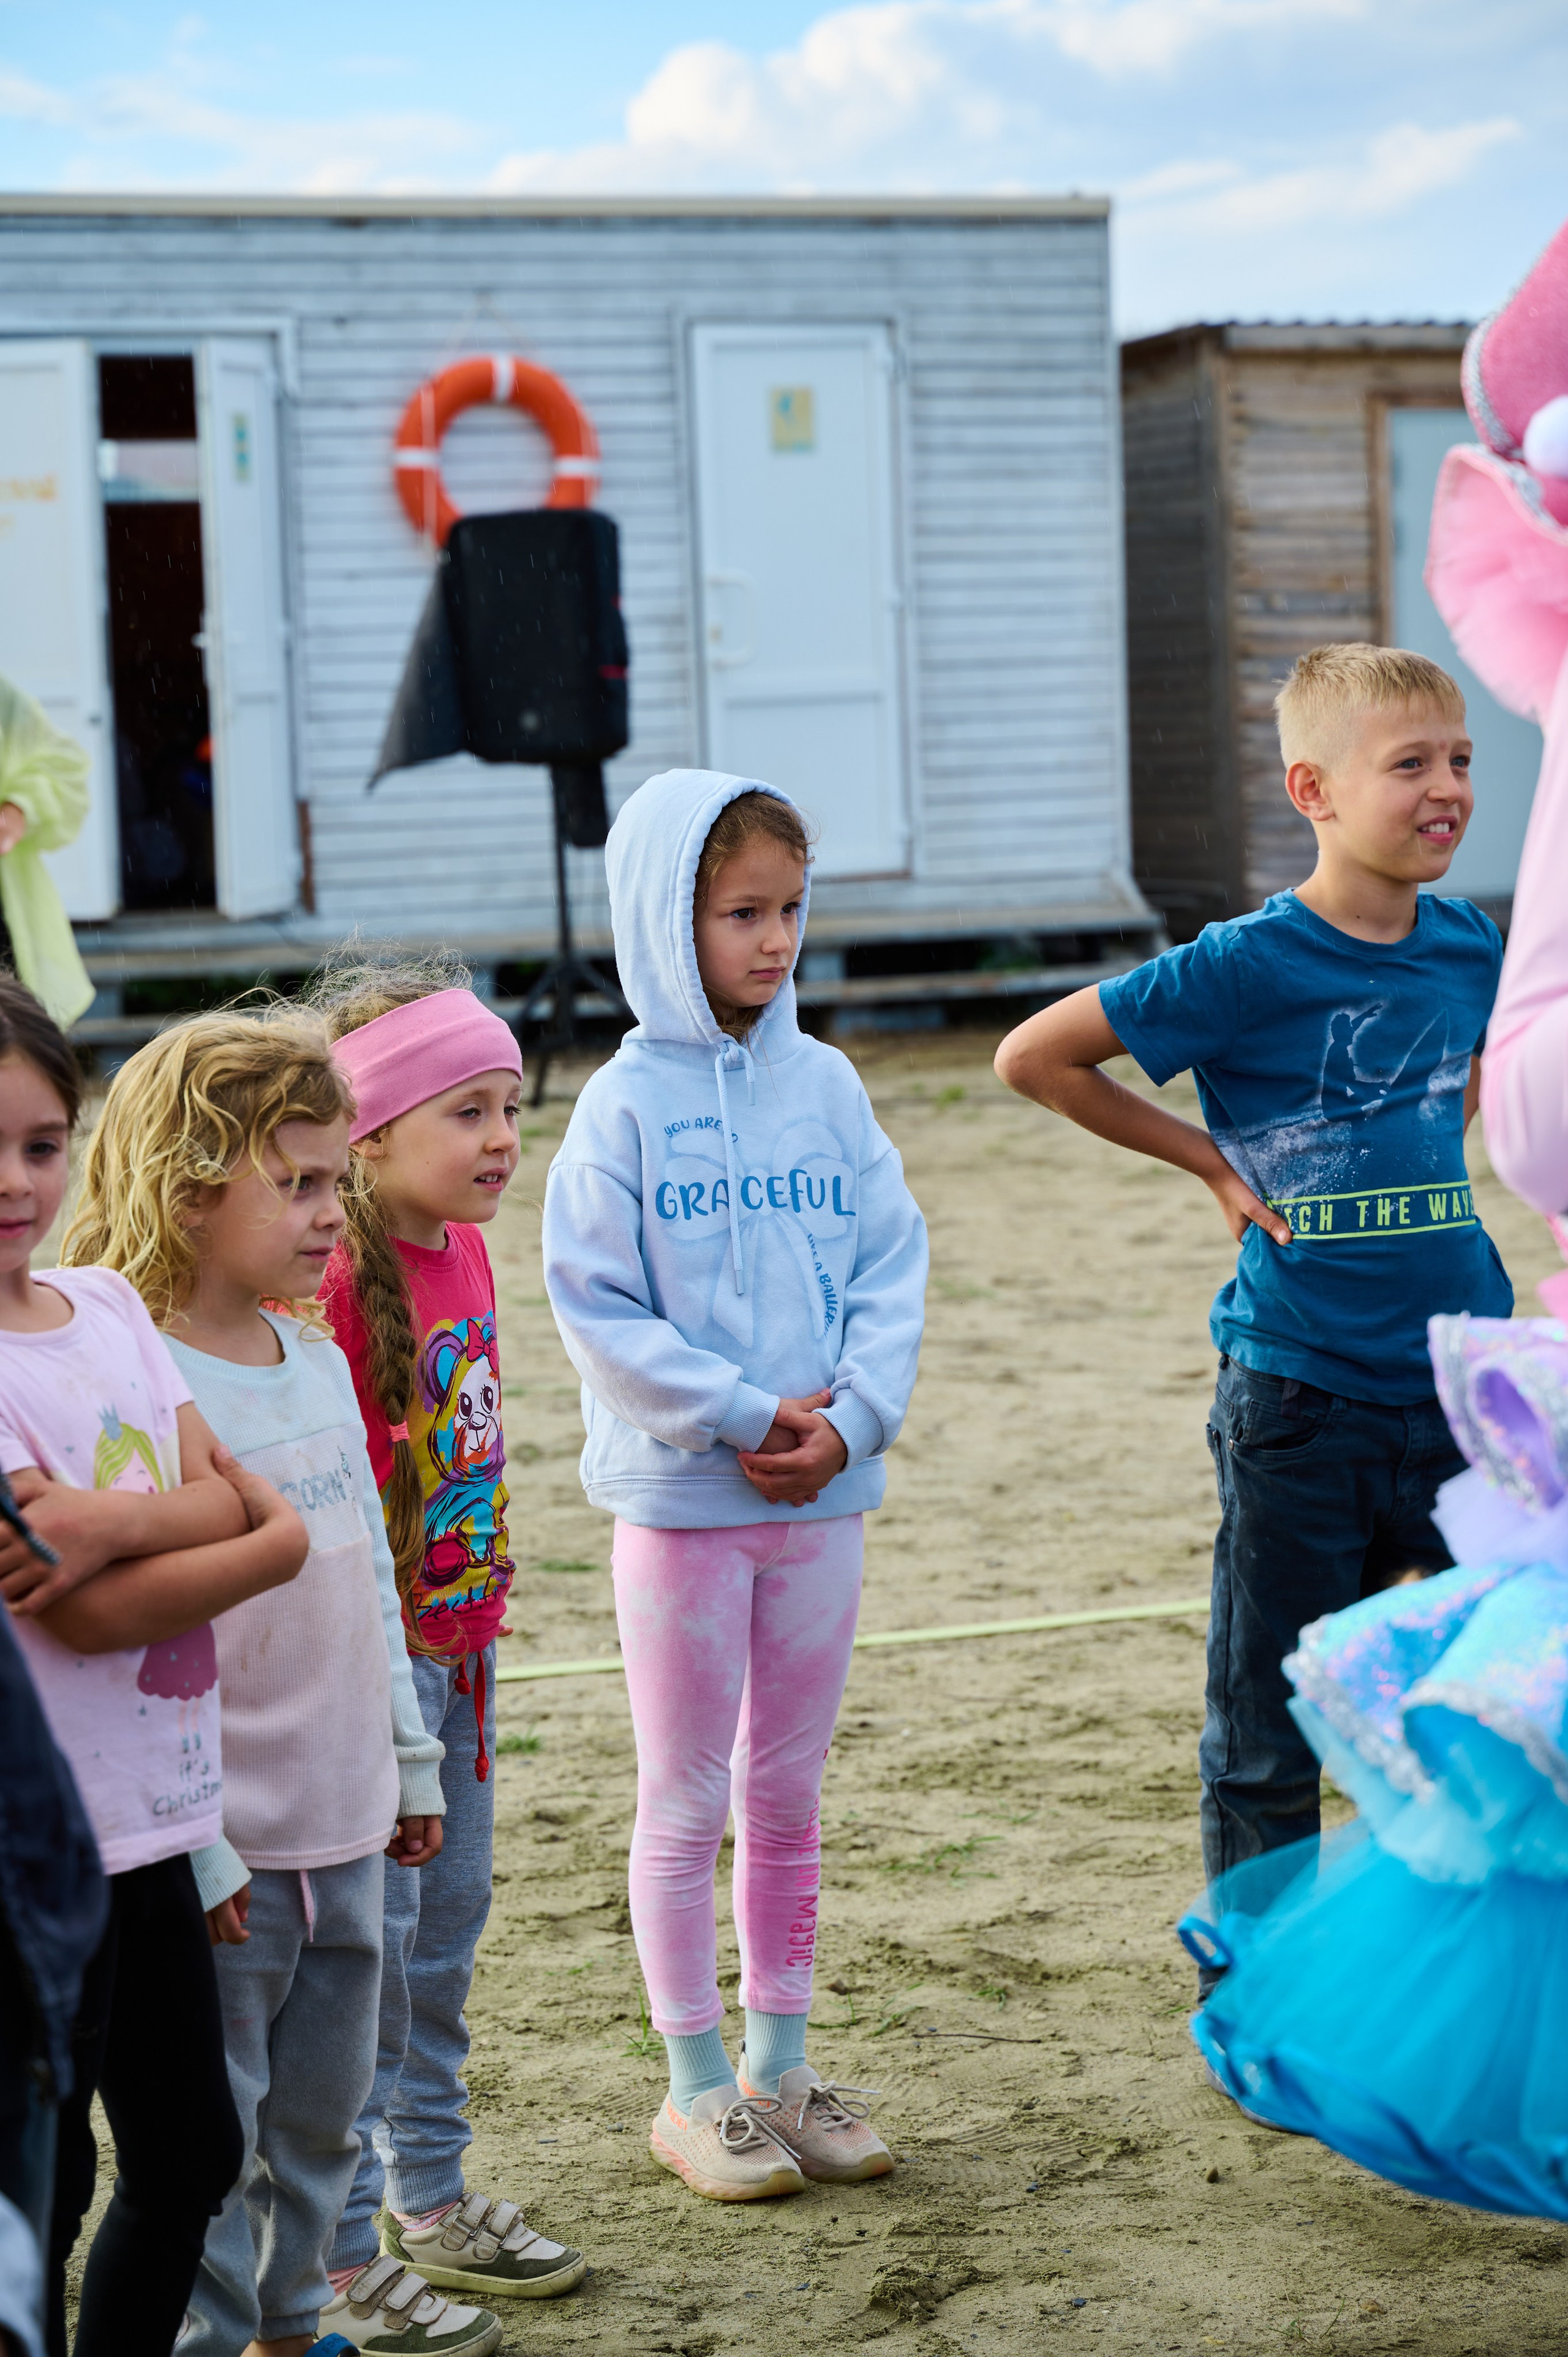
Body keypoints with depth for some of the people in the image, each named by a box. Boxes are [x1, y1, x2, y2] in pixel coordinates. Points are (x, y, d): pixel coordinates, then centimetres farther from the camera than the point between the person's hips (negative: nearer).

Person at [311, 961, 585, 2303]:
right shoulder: (338, 1282, -22)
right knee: (369, 1942, -1)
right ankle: (347, 2253, 11)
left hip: (454, 1644, 9)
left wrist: (482, 1615, 18)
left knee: (448, 1923, 17)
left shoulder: (462, 1247, 6)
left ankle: (430, 2194, 32)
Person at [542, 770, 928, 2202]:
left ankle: (783, 2062, 24)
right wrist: (746, 1414, -15)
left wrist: (850, 1416, -12)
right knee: (687, 1800, 5)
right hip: (681, 1495, -4)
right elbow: (597, 1306, -10)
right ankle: (699, 2085, 15)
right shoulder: (627, 1104, -7)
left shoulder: (826, 1086, 4)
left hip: (822, 1492, 4)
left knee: (788, 1790, 13)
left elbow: (893, 1267, 3)